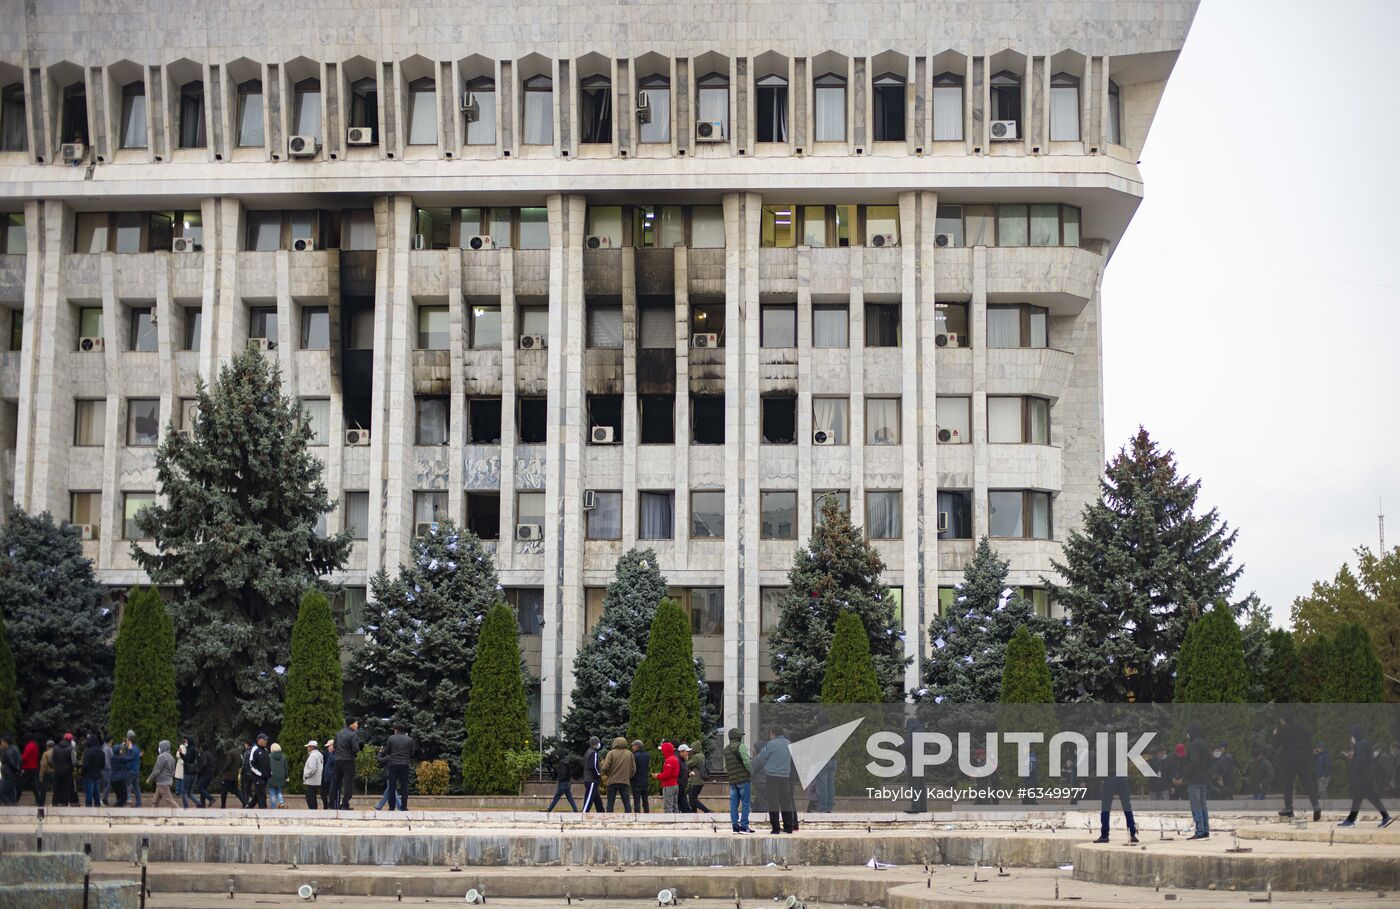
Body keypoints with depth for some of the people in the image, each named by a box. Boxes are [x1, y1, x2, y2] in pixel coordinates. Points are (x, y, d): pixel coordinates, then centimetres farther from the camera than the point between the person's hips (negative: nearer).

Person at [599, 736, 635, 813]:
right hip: (625, 781, 2)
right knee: (627, 803, 4)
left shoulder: (611, 753, -5)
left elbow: (605, 767, -11)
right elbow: (633, 768, 3)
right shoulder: (629, 753, 4)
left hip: (612, 781, -2)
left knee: (610, 803, 5)